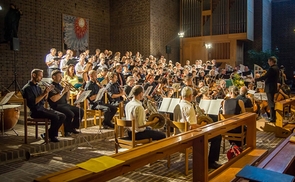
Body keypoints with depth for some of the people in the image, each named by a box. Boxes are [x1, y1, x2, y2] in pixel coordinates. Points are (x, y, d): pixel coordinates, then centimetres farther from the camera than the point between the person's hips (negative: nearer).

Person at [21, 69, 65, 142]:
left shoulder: (37, 87, 18)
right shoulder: (27, 88, -9)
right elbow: (33, 102, -20)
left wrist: (47, 92, 2)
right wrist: (44, 93, -21)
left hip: (42, 108, 8)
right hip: (35, 111, -8)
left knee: (62, 116, -7)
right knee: (55, 117, -27)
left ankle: (52, 134, 2)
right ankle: (49, 135, -6)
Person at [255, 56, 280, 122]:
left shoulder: (272, 68, -21)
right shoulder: (276, 68, 10)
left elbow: (264, 77, -22)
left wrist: (255, 79, -13)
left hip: (270, 88, -10)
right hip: (274, 87, 10)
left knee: (271, 103, -3)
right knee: (272, 102, 18)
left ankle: (272, 118, 3)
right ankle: (272, 116, 26)